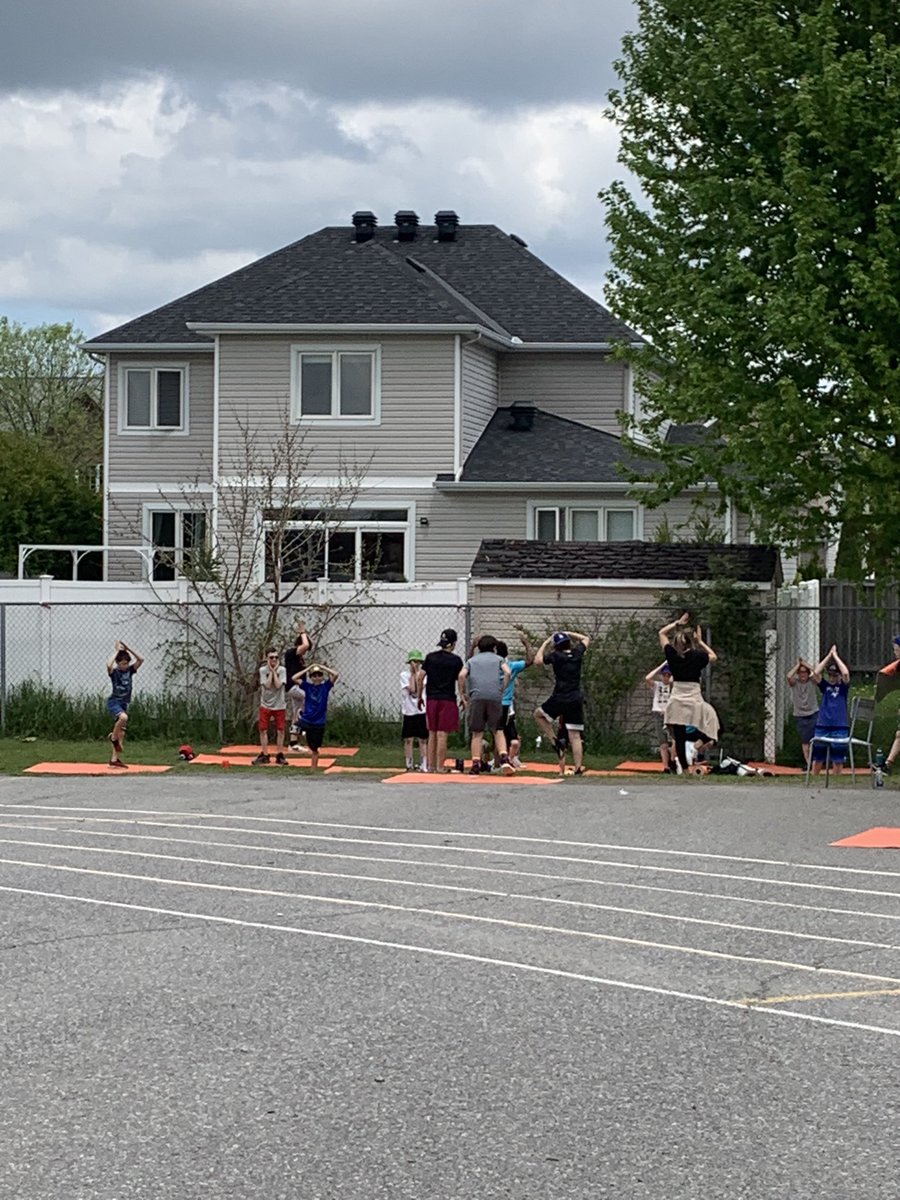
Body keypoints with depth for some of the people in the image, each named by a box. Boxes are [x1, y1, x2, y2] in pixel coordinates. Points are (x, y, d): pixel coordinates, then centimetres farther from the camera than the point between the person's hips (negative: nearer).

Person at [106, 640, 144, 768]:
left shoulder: (130, 670, 6)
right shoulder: (114, 672, -8)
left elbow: (140, 660, -3)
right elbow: (109, 664, -31)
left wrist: (128, 649, -6)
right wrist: (117, 651, -20)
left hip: (124, 704, 6)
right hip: (114, 702, -6)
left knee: (121, 734, 4)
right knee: (123, 717, -36)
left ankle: (115, 759, 7)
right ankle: (113, 737, -12)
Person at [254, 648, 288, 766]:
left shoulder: (282, 670, -4)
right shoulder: (263, 670, -4)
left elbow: (278, 685, -18)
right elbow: (267, 685, -16)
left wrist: (275, 671, -13)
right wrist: (271, 671, -14)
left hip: (279, 705, 0)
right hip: (265, 704, 0)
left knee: (280, 730, 2)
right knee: (263, 729, 2)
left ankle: (280, 755, 10)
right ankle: (264, 755, 11)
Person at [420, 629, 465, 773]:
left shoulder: (430, 657, 5)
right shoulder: (456, 660, -5)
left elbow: (420, 677, 3)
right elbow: (460, 680, -7)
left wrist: (420, 696, 11)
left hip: (431, 700, 4)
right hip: (448, 700, -4)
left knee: (432, 734, 12)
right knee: (442, 734, -4)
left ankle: (431, 765, 14)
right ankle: (439, 767, -5)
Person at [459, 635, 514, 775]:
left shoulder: (472, 660, 21)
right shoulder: (499, 659, 19)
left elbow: (462, 675, 4)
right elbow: (507, 672, -1)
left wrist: (462, 694, 9)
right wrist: (503, 690, 5)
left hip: (476, 696, 1)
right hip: (495, 696, -1)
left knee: (477, 733, 2)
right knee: (498, 730, 6)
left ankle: (475, 764, -5)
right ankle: (504, 759, -12)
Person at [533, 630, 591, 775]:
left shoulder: (556, 656, -6)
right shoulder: (577, 653, 6)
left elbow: (537, 661, -3)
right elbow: (586, 639, 25)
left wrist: (545, 643, 5)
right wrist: (568, 633, 24)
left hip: (559, 700, -4)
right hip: (576, 701, 4)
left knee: (538, 714, 23)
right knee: (575, 736, 3)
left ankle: (556, 742, 10)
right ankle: (578, 769, -4)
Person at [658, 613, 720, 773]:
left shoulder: (672, 655, 2)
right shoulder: (698, 656, -3)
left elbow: (662, 633, 16)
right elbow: (714, 657, 20)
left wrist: (678, 623, 20)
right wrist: (700, 641, 20)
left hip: (676, 701, 2)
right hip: (694, 701, -2)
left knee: (679, 739, 3)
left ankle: (684, 769, 2)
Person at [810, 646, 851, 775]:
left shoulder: (843, 687, 5)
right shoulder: (825, 686, 10)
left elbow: (846, 673, -13)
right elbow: (816, 673, -4)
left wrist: (835, 656, -4)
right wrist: (829, 656, -1)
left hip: (840, 727, -2)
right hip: (822, 726, 2)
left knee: (837, 760, 0)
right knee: (817, 758, 5)